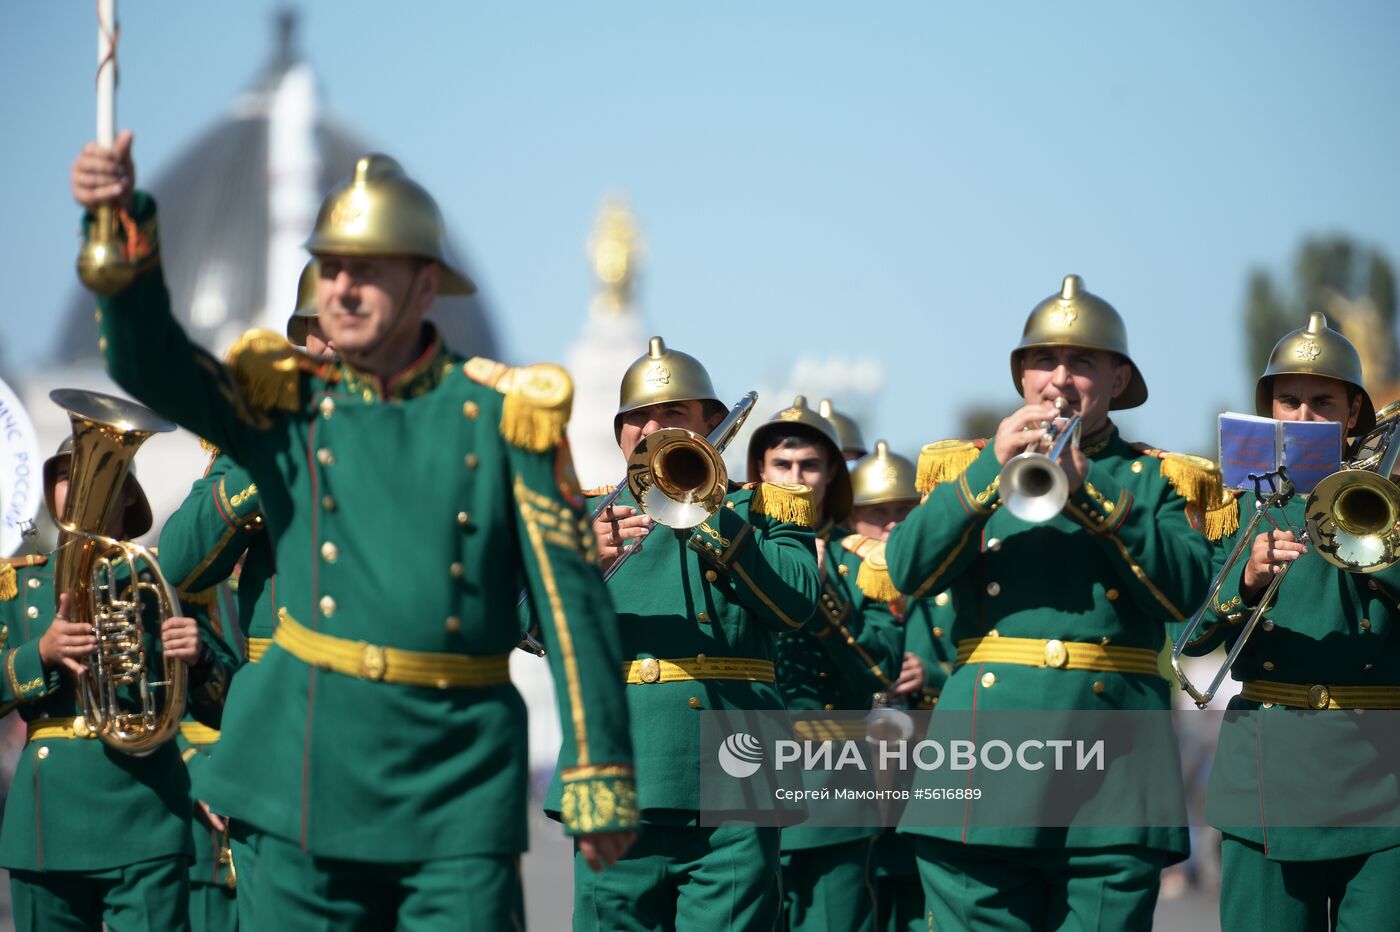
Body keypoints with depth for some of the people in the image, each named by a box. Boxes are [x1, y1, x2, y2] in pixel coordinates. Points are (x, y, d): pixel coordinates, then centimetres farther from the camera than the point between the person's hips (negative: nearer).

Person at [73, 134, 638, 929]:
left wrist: (601, 777, -1)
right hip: (308, 775, 1)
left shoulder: (502, 415, 2)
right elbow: (146, 360, -10)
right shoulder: (286, 401, 6)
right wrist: (126, 222, -28)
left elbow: (572, 600, 1)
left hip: (460, 789, -1)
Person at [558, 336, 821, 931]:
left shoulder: (759, 511, 16)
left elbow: (796, 603, -4)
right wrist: (585, 562, -19)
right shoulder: (586, 515, 17)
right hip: (620, 784, 1)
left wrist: (711, 523, -11)